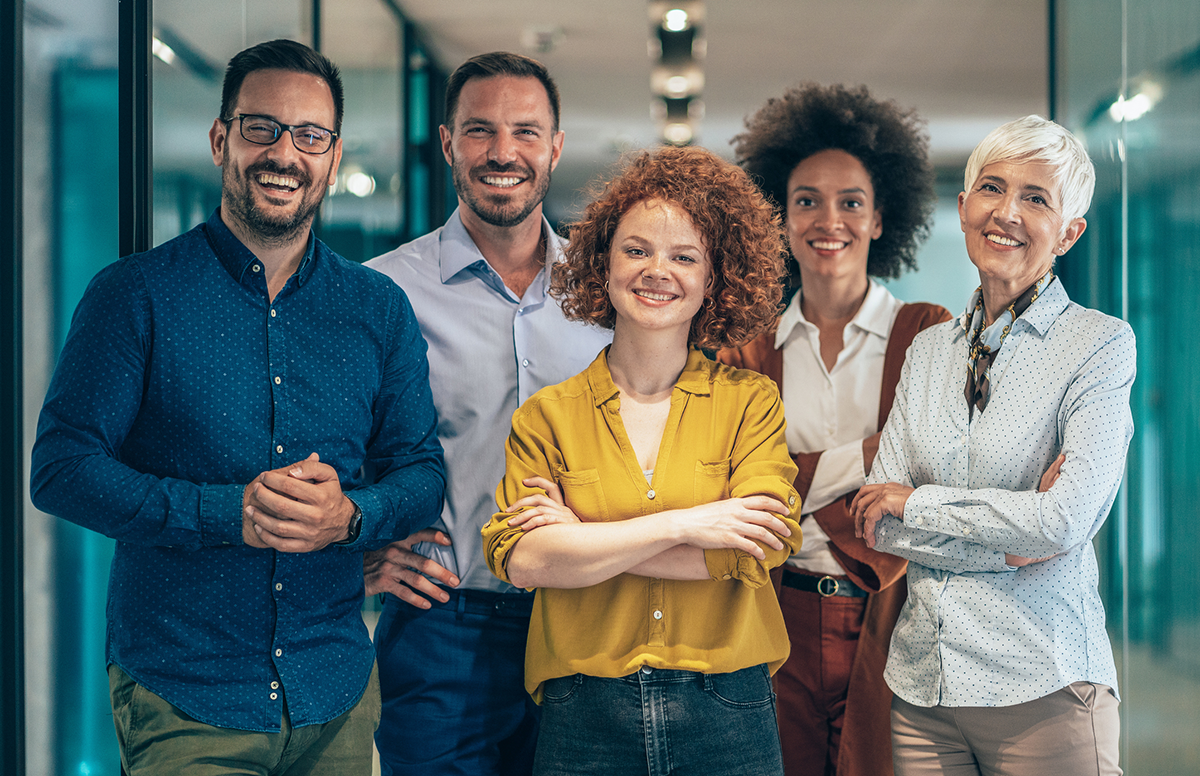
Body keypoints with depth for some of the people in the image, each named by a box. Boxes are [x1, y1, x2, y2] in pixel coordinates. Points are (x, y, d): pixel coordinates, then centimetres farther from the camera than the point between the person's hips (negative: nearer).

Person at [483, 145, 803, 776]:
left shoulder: (751, 401, 3)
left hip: (727, 720, 0)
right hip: (586, 720, 0)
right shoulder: (546, 415, 3)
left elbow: (753, 552, -11)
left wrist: (581, 537, -9)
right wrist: (681, 524, -15)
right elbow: (521, 559, -10)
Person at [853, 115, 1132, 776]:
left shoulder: (1100, 344, -4)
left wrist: (916, 502, -6)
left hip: (1041, 689, -4)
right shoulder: (929, 350, 10)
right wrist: (1008, 546, -11)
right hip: (922, 677, 4)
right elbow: (877, 521, 2)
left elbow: (1066, 521, -17)